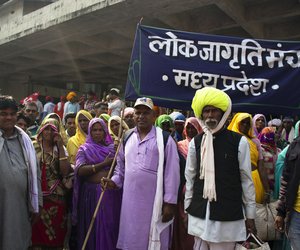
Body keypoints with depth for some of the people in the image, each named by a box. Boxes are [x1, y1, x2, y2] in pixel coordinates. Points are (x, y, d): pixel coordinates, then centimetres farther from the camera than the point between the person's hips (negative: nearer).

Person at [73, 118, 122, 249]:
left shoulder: (113, 147, 10)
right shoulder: (84, 149, 5)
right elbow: (80, 170, -10)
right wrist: (103, 164, -16)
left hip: (111, 193, 1)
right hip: (91, 193, -1)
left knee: (110, 226, 4)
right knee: (92, 227, 7)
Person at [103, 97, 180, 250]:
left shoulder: (164, 139, -6)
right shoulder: (127, 139, 11)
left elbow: (172, 173, -8)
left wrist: (169, 202, -10)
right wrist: (114, 181, 1)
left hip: (154, 201, -4)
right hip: (130, 201, 5)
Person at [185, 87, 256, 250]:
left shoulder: (239, 141, -6)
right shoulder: (195, 142, 2)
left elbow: (246, 179, -2)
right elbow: (190, 177, 7)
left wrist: (250, 215, 2)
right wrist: (187, 207, 9)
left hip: (229, 214, -2)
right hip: (199, 213, 3)